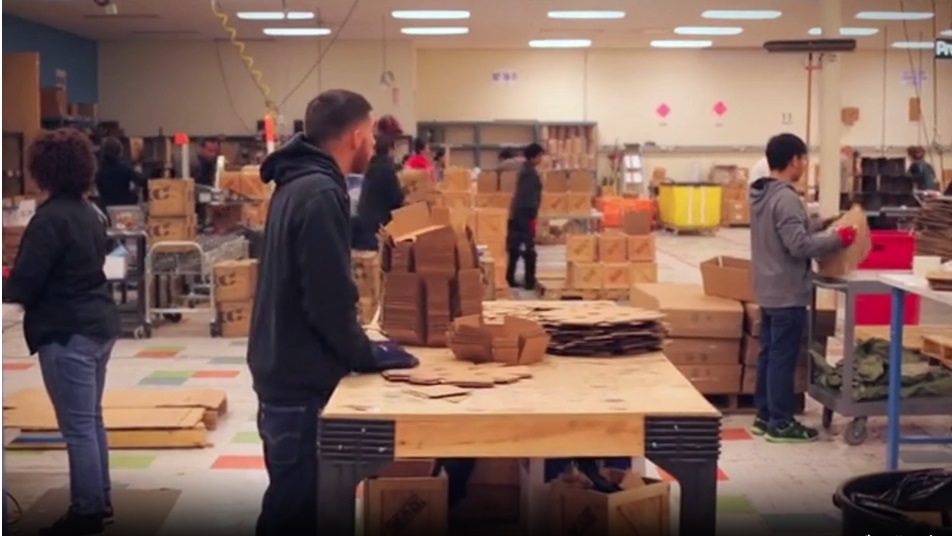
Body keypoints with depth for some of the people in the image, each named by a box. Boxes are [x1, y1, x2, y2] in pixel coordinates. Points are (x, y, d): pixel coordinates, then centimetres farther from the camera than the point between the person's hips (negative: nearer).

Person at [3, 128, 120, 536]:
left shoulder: (50, 217, -17)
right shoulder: (89, 212, 11)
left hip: (67, 333, -9)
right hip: (98, 325, 9)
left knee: (77, 427, -2)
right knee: (91, 420, 17)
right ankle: (99, 501, 26)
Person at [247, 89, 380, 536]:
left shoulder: (298, 184, 11)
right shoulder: (321, 194, -20)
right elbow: (328, 302, -24)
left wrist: (359, 347, 13)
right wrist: (367, 356, -9)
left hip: (284, 371, 10)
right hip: (301, 380, -10)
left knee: (294, 500, 18)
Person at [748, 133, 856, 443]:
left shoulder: (761, 195, 11)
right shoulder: (786, 198, -21)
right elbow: (799, 245, -25)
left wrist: (823, 224, 13)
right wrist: (837, 239, -15)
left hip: (769, 290, 10)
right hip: (788, 293, -10)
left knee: (768, 354, 14)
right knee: (783, 359, -3)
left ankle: (765, 416, 21)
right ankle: (780, 423, 3)